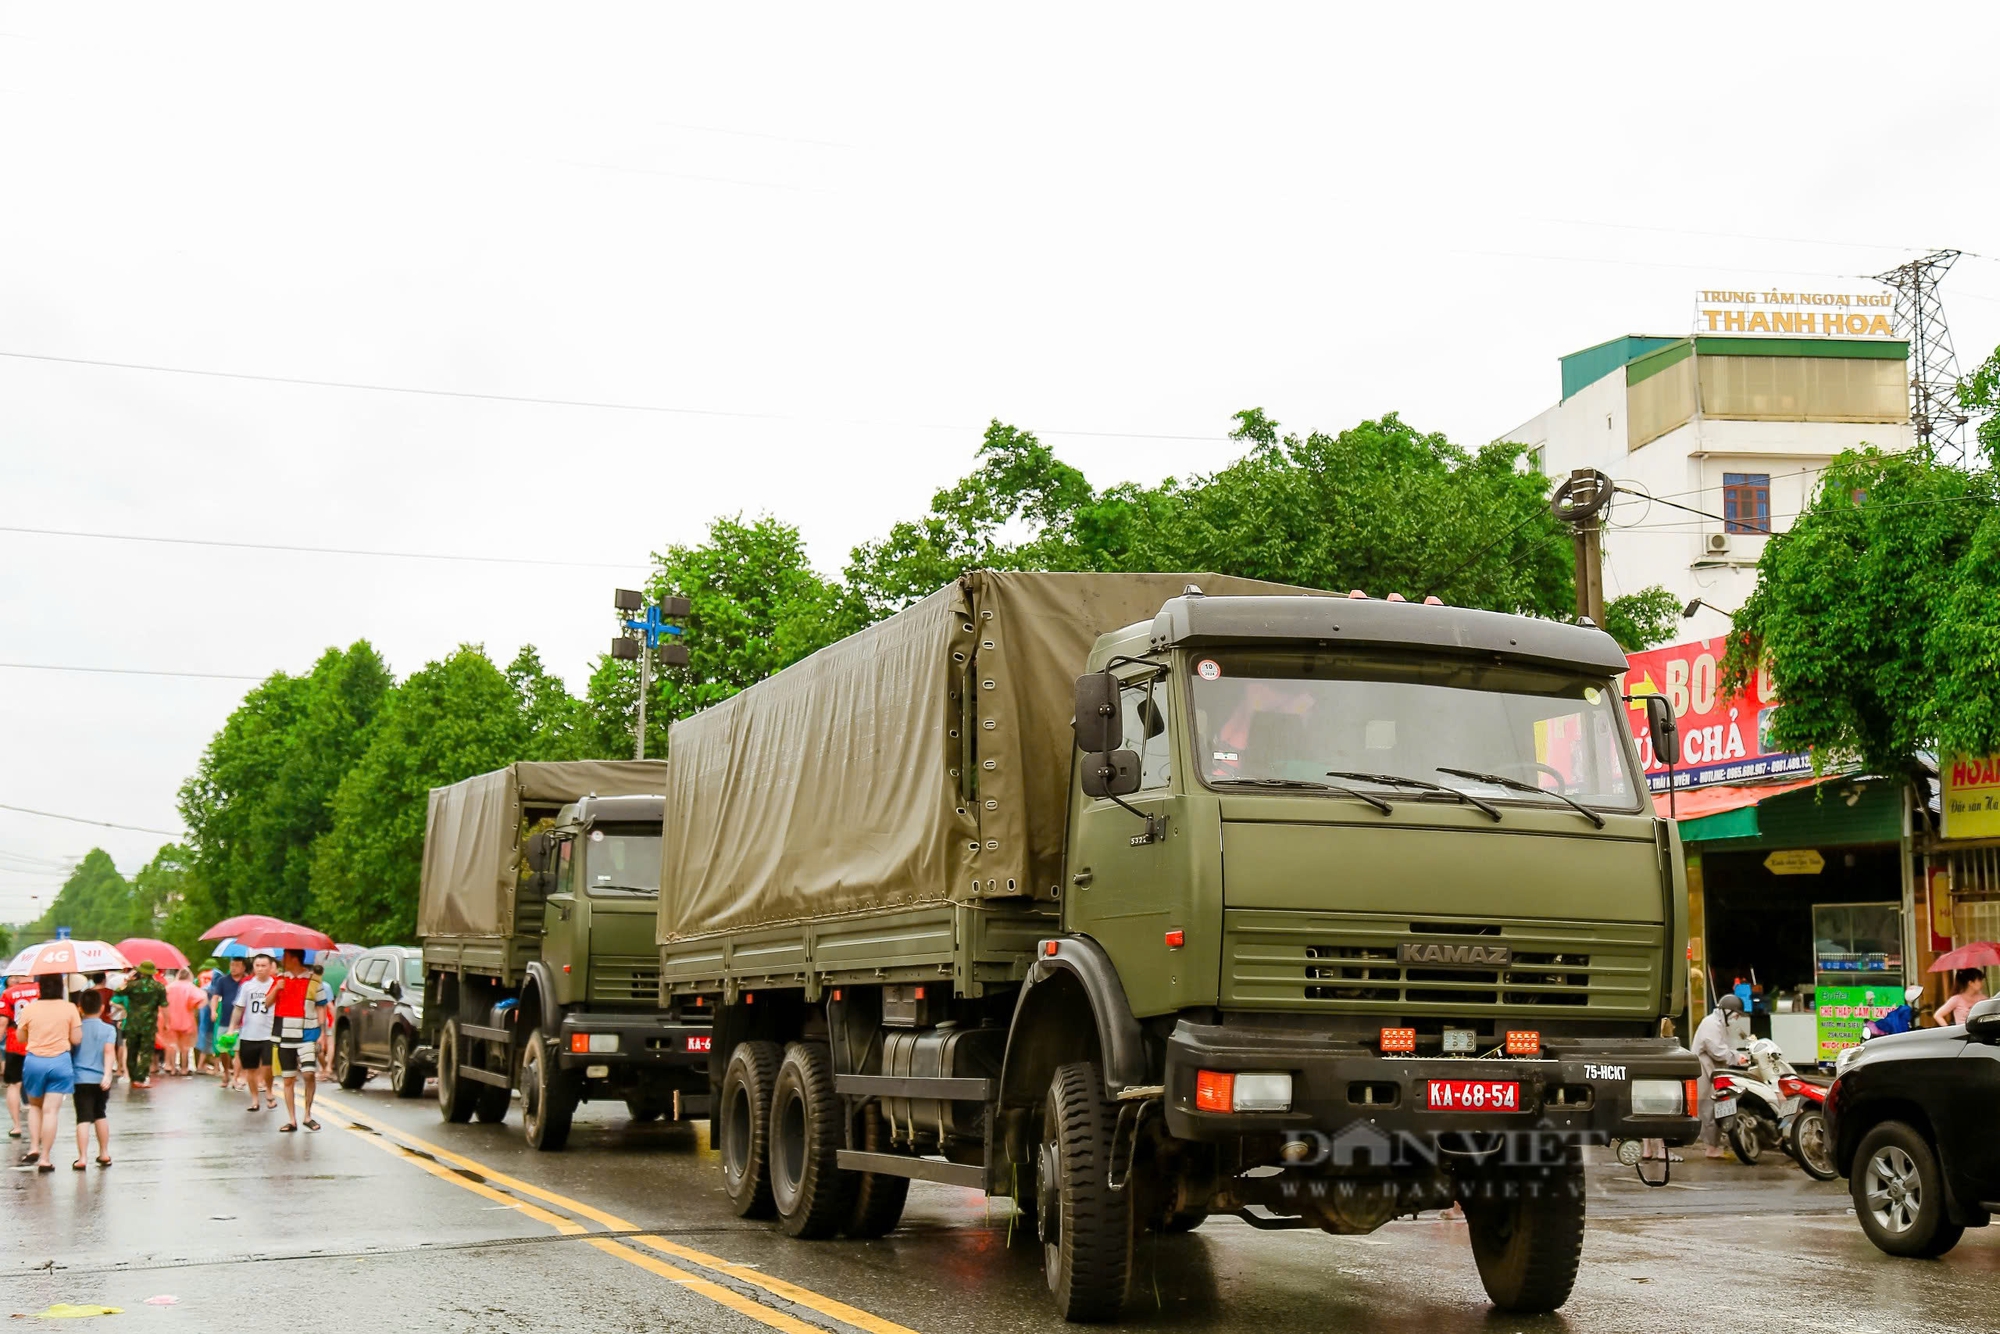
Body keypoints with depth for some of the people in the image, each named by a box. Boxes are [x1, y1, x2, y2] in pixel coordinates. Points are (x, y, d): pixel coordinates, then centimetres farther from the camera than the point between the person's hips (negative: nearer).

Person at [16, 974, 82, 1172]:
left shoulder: (29, 1009, -2)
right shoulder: (69, 1009, -4)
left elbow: (21, 1037, 7)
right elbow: (76, 1039, -3)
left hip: (34, 1061, 1)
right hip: (60, 1062, -1)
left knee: (36, 1105, 23)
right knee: (51, 1110, -1)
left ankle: (34, 1147, 10)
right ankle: (45, 1158, -2)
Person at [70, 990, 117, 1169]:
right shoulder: (109, 1029, 1)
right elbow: (109, 1052, -13)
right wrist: (107, 1074, -20)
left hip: (81, 1079, -1)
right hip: (101, 1079, 1)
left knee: (84, 1119, -7)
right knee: (100, 1115, 21)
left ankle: (82, 1158, -17)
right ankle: (104, 1154, 29)